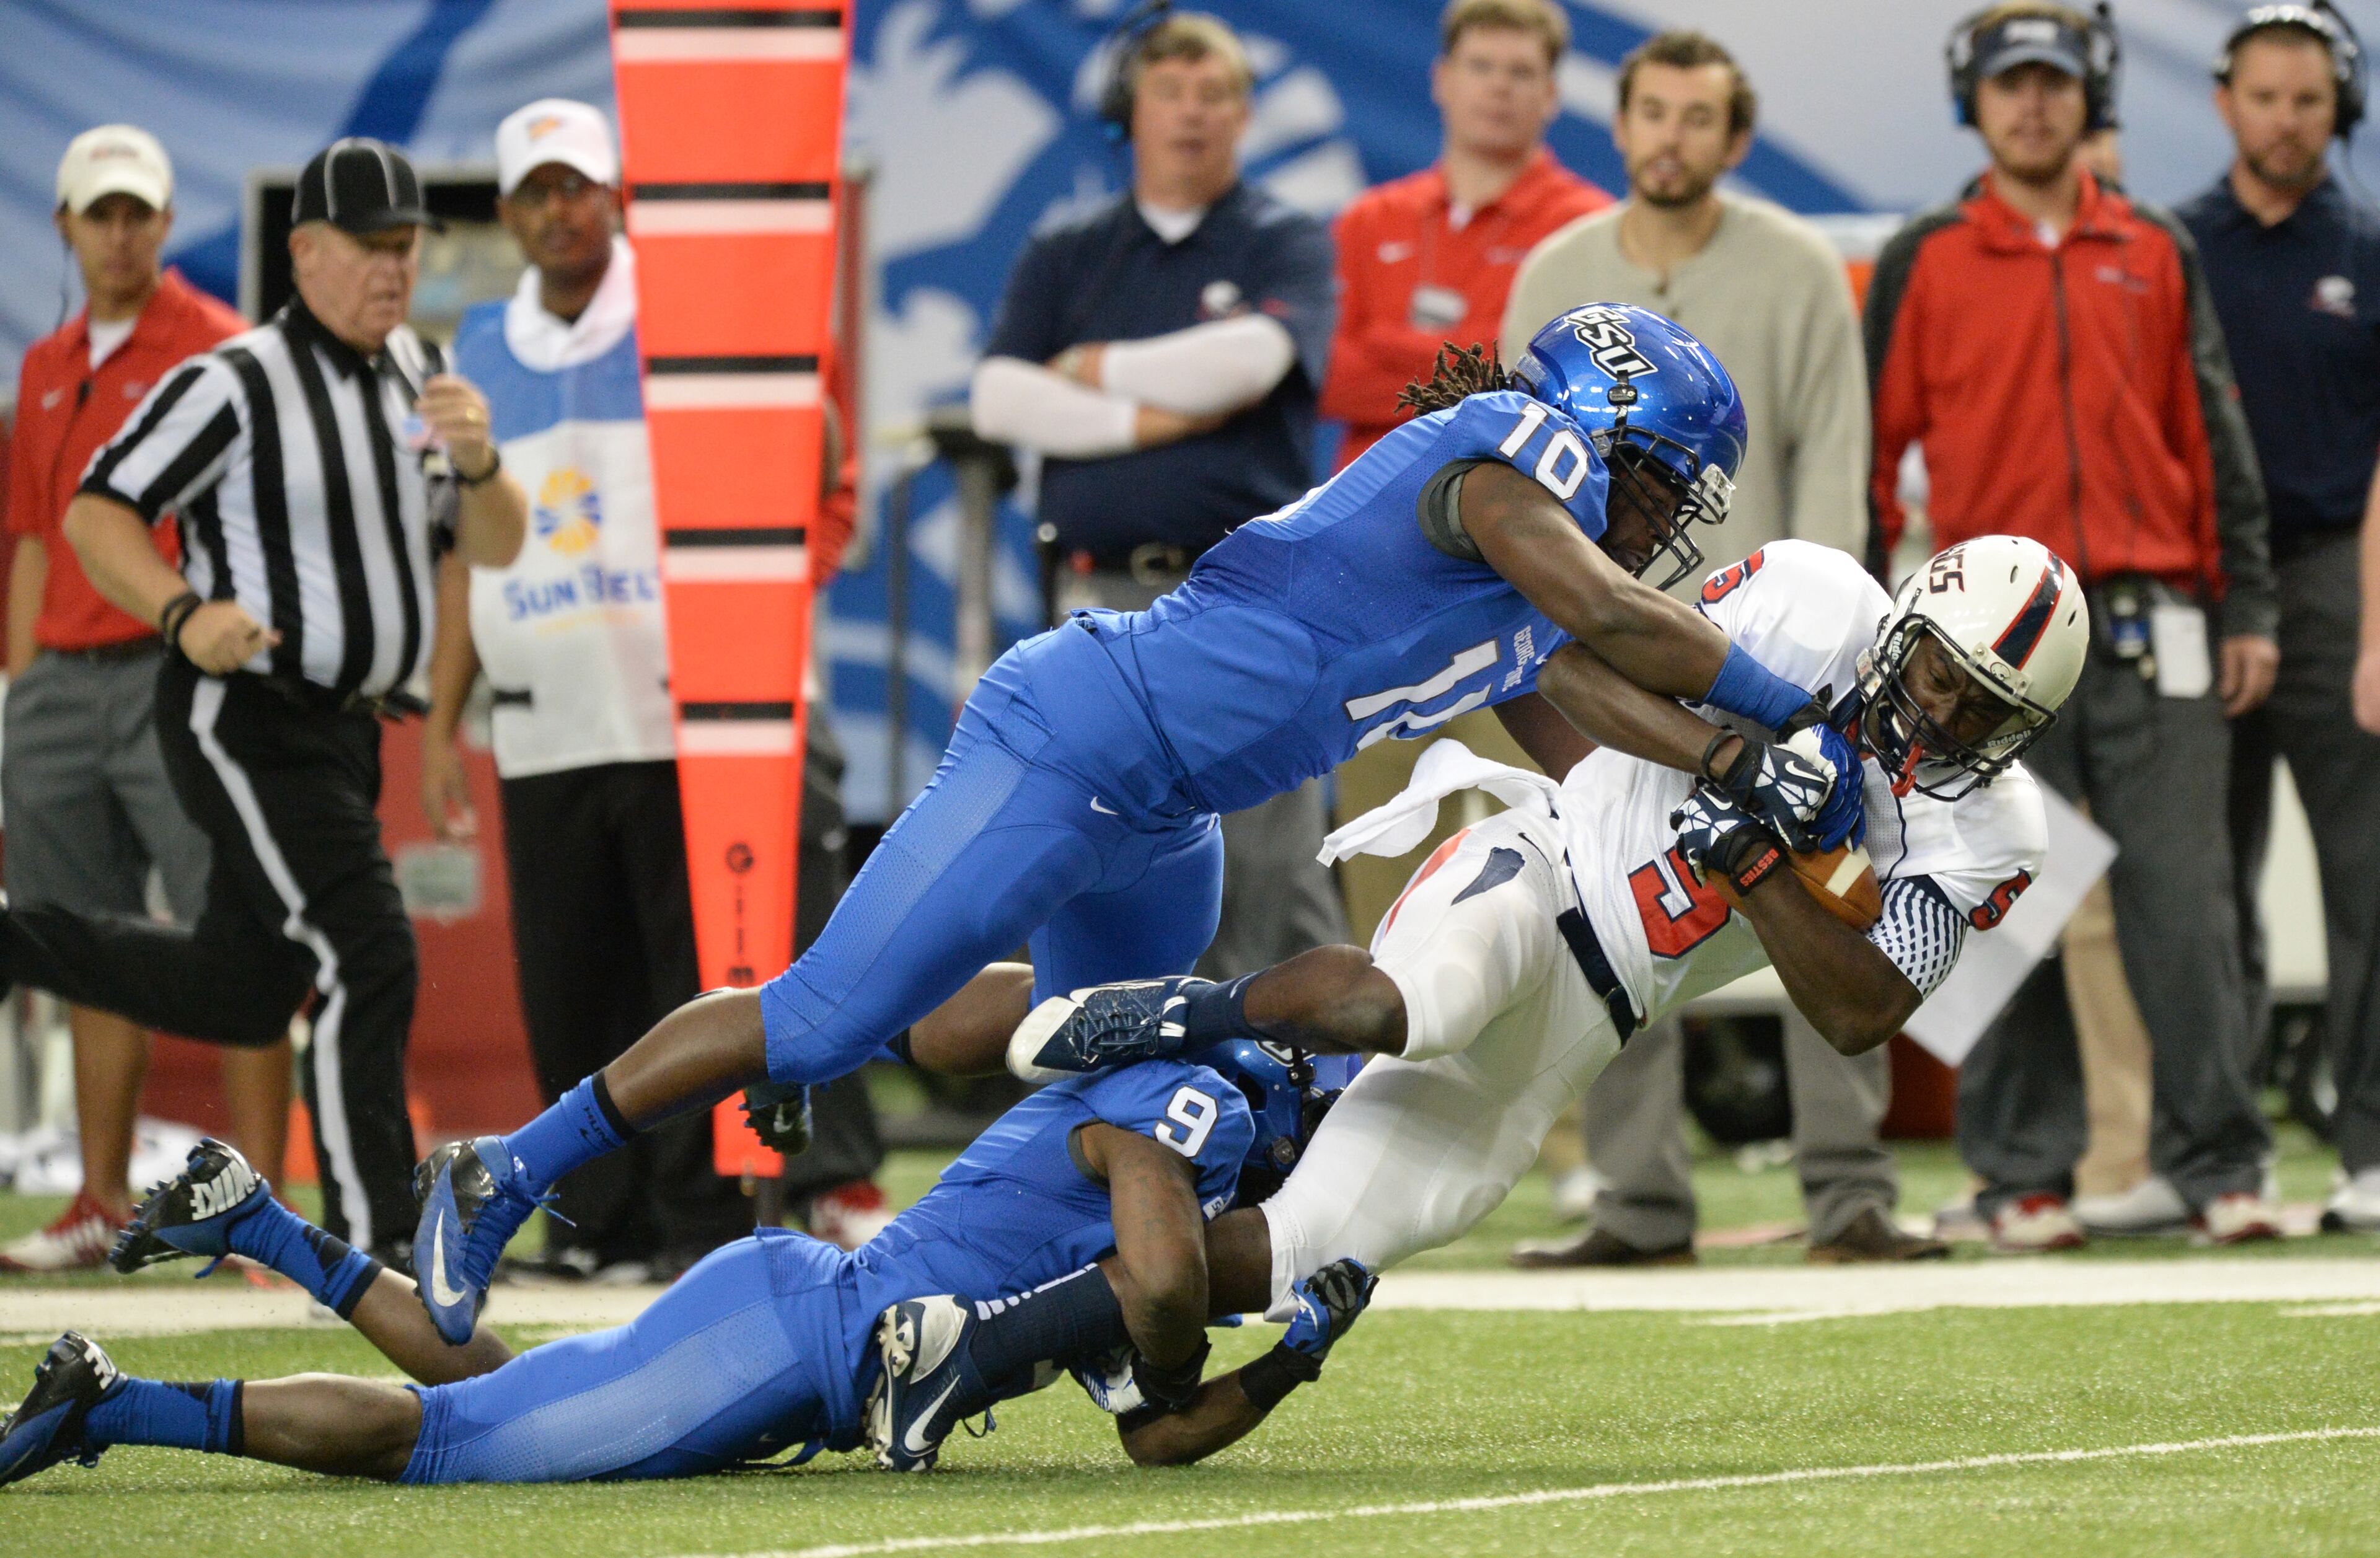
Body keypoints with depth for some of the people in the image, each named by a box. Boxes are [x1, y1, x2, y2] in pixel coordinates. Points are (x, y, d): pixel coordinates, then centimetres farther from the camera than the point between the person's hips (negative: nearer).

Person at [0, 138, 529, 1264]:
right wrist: (184, 615, -28)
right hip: (244, 720, -8)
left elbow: (495, 546, 7)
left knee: (239, 997, 15)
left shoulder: (420, 377, 9)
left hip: (343, 731, 8)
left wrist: (476, 462, -15)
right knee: (370, 962, -17)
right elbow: (94, 514, -12)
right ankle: (372, 1247, -11)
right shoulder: (236, 384, -14)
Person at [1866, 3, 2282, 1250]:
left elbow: (2213, 440, 13)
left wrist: (2246, 608, 7)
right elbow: (1870, 448, 7)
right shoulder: (1924, 263, 7)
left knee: (2183, 899, -4)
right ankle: (2021, 1175, 6)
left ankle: (2217, 1165, -1)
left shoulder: (2156, 256, 13)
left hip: (2149, 625, 1)